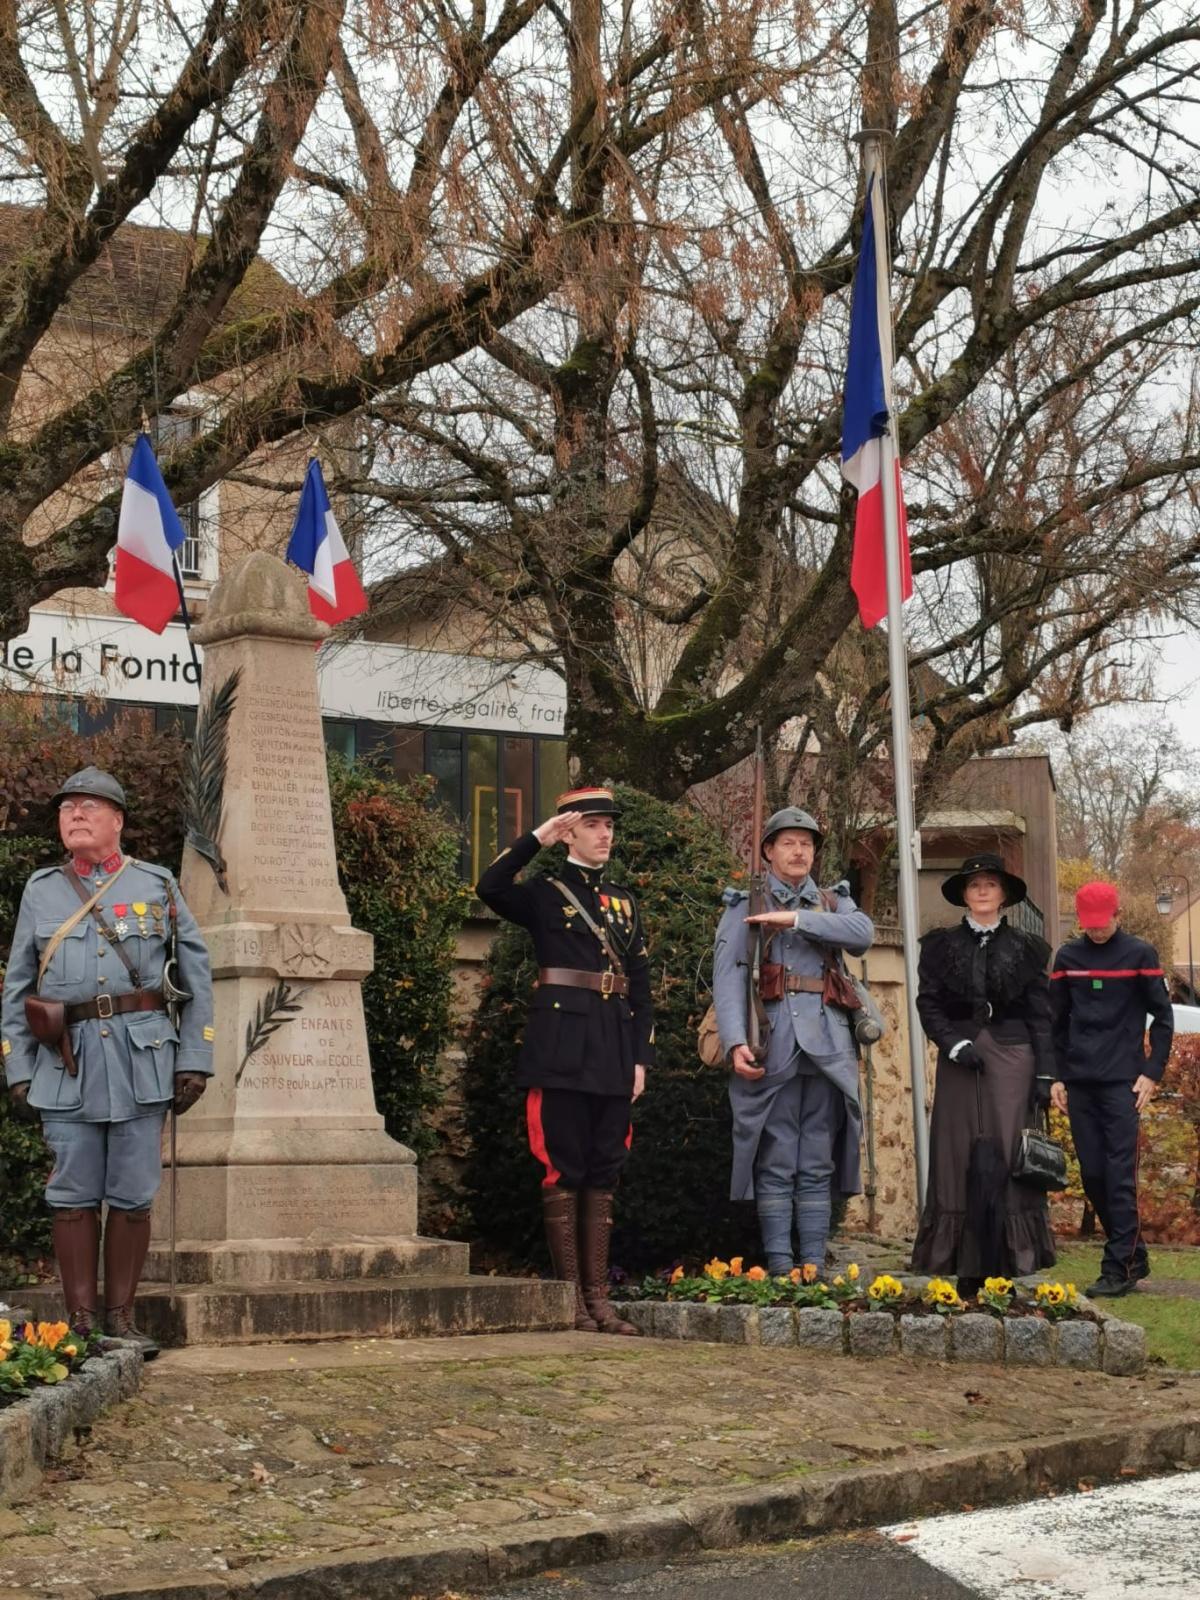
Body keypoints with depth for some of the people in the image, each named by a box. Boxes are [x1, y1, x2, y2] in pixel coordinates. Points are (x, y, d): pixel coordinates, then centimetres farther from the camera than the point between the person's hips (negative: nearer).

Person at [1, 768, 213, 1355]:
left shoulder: (158, 887, 8)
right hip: (66, 1059, 1)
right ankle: (81, 1323, 8)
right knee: (73, 1197, 1)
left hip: (142, 1060, -1)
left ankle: (121, 1319, 11)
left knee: (132, 1197, 2)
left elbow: (197, 979, 7)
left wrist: (194, 1059, 0)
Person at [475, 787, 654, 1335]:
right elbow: (490, 888, -19)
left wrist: (641, 1057, 8)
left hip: (614, 1054, 5)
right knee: (563, 1171, -2)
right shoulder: (546, 893, 3)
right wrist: (537, 838, -16)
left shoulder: (624, 900, 17)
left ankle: (599, 1295, 11)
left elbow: (640, 983, 15)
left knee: (604, 1172, 7)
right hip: (562, 1049, -5)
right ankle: (571, 1296, 2)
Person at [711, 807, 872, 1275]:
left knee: (818, 1165, 4)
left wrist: (797, 919, -14)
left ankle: (814, 1266, 7)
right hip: (772, 1047, -3)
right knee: (776, 1163, -3)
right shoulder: (744, 905, 8)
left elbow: (863, 933, -6)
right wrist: (735, 1041, -17)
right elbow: (728, 977, -4)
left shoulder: (833, 902, 17)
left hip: (827, 1047, 3)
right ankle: (779, 1267, -1)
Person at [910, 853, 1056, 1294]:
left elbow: (1040, 1015, 5)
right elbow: (928, 1004, 5)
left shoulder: (1026, 947, 9)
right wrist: (954, 1043, -11)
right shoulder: (941, 944, 10)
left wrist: (1044, 1074, -3)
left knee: (1009, 1157, -6)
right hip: (960, 1059, 1)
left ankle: (1008, 1269, -4)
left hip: (1011, 1058, 0)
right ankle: (968, 1273, -1)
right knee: (961, 1158, -3)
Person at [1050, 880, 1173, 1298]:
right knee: (1092, 1174, 4)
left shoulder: (1140, 954, 1)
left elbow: (1163, 1017, 3)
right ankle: (1134, 1255, 17)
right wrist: (1057, 1076, 8)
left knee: (1119, 1174, -8)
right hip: (1080, 1082, 4)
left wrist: (1152, 1073, -5)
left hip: (1122, 1081, -4)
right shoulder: (1068, 957, 10)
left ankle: (1120, 1268, -6)